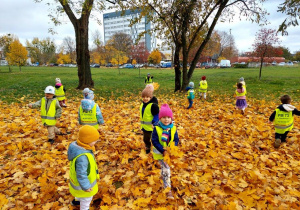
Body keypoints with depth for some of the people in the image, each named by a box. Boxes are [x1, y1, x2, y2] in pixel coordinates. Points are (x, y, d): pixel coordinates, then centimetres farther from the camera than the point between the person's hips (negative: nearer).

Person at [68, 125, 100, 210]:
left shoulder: (78, 146, -15)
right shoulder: (82, 156, -44)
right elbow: (81, 174, -34)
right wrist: (86, 186, -21)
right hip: (82, 183, -9)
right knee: (86, 199, 22)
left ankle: (76, 201, 64)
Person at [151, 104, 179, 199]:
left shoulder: (173, 128, -11)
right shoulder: (156, 128, -21)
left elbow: (176, 140, -4)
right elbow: (154, 141, -19)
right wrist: (163, 151, -26)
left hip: (170, 152, 4)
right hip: (160, 153, -4)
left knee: (165, 168, 25)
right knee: (166, 170, -8)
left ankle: (164, 178, 53)